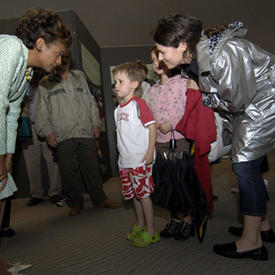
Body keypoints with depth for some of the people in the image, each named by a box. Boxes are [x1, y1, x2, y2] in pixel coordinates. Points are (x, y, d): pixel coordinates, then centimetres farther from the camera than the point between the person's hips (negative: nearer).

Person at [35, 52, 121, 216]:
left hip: (86, 133, 2)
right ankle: (75, 202, 20)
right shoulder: (46, 83, 10)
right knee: (68, 171, 2)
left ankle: (100, 199, 20)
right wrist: (47, 132, -5)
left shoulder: (80, 76, 18)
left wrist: (95, 123, 6)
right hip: (63, 136, -1)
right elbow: (41, 112, 7)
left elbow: (91, 101, 16)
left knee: (91, 168, 5)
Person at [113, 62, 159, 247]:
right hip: (125, 161, 8)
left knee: (144, 194, -1)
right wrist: (122, 155, 17)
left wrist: (150, 153, -19)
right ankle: (140, 226, 33)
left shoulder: (138, 103, -11)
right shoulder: (118, 109, 14)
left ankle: (151, 232, 13)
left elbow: (152, 126, -15)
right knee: (134, 194, 17)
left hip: (140, 160, -8)